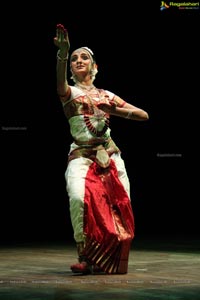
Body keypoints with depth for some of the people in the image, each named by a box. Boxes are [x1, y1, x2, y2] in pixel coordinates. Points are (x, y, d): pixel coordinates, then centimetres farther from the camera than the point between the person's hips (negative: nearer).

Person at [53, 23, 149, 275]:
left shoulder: (107, 95, 17)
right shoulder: (69, 92, 5)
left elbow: (144, 115, 12)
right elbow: (60, 80, -22)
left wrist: (115, 110, -5)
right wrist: (62, 53, -42)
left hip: (110, 156, 4)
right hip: (81, 156, -4)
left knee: (120, 207, -4)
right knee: (80, 198, -32)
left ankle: (109, 260, 20)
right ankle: (84, 257, -18)